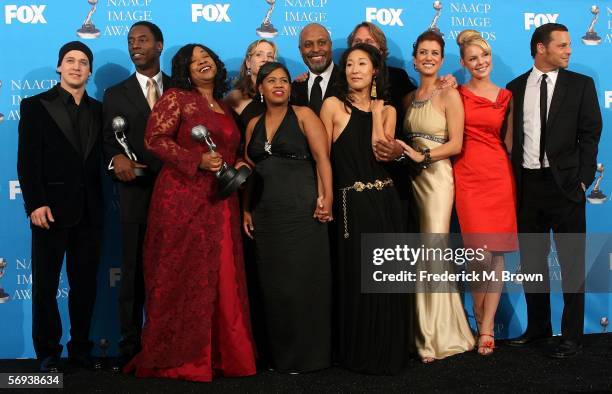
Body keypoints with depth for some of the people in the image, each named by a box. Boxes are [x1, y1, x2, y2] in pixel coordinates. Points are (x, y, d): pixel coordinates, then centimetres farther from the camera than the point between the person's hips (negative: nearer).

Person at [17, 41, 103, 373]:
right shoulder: (36, 105, 1)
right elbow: (27, 160, -6)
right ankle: (48, 354, 17)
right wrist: (36, 204, -14)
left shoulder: (98, 110, 13)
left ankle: (81, 349, 21)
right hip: (52, 209, -3)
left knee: (85, 284, 10)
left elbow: (100, 159, 11)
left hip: (89, 212, 4)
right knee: (46, 286, 6)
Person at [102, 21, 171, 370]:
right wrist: (117, 158, -18)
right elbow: (109, 141, 4)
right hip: (136, 192, 0)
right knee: (134, 271, 5)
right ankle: (131, 345, 14)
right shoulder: (115, 94, 11)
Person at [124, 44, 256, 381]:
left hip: (220, 203, 6)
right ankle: (176, 357, 5)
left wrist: (240, 166, 10)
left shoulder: (224, 108, 22)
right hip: (182, 199, -6)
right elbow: (154, 139, -9)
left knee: (221, 279, 3)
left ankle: (218, 353, 12)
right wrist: (197, 160, -17)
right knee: (182, 277, -4)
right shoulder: (176, 98, 2)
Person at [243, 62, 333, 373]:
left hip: (301, 210, -5)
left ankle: (306, 355, 10)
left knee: (301, 281, -2)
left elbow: (322, 158, -7)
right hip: (266, 214, 5)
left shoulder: (303, 115, 1)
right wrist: (246, 210, 11)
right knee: (272, 283, 8)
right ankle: (279, 354, 20)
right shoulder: (254, 124, 15)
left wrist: (326, 197, -18)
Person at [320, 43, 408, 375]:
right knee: (356, 279, 2)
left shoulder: (387, 110, 10)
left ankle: (386, 351, 24)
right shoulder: (333, 106, 0)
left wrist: (376, 112, -5)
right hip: (351, 203, -3)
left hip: (385, 201, 4)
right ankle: (358, 353, 17)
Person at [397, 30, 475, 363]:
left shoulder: (449, 95, -4)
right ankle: (423, 331, 18)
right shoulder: (409, 98, 14)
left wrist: (422, 156, -19)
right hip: (412, 178, 6)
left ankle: (435, 335, 7)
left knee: (434, 254, -5)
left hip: (437, 177, -6)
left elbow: (455, 144, -10)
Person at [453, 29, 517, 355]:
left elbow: (510, 142, 12)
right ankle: (482, 324, 12)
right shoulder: (457, 94, 9)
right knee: (480, 255, -8)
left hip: (499, 175, 2)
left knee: (496, 254, -1)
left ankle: (486, 328, 7)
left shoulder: (507, 97, 12)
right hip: (468, 176, -2)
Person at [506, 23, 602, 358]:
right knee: (531, 261, 12)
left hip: (564, 184, -3)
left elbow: (590, 135, -1)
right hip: (527, 185, 3)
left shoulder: (581, 85, 3)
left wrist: (583, 180, -9)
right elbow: (510, 137, 8)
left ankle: (571, 335, 12)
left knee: (572, 263, 2)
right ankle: (538, 326, 26)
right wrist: (512, 181, 2)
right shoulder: (515, 88, 9)